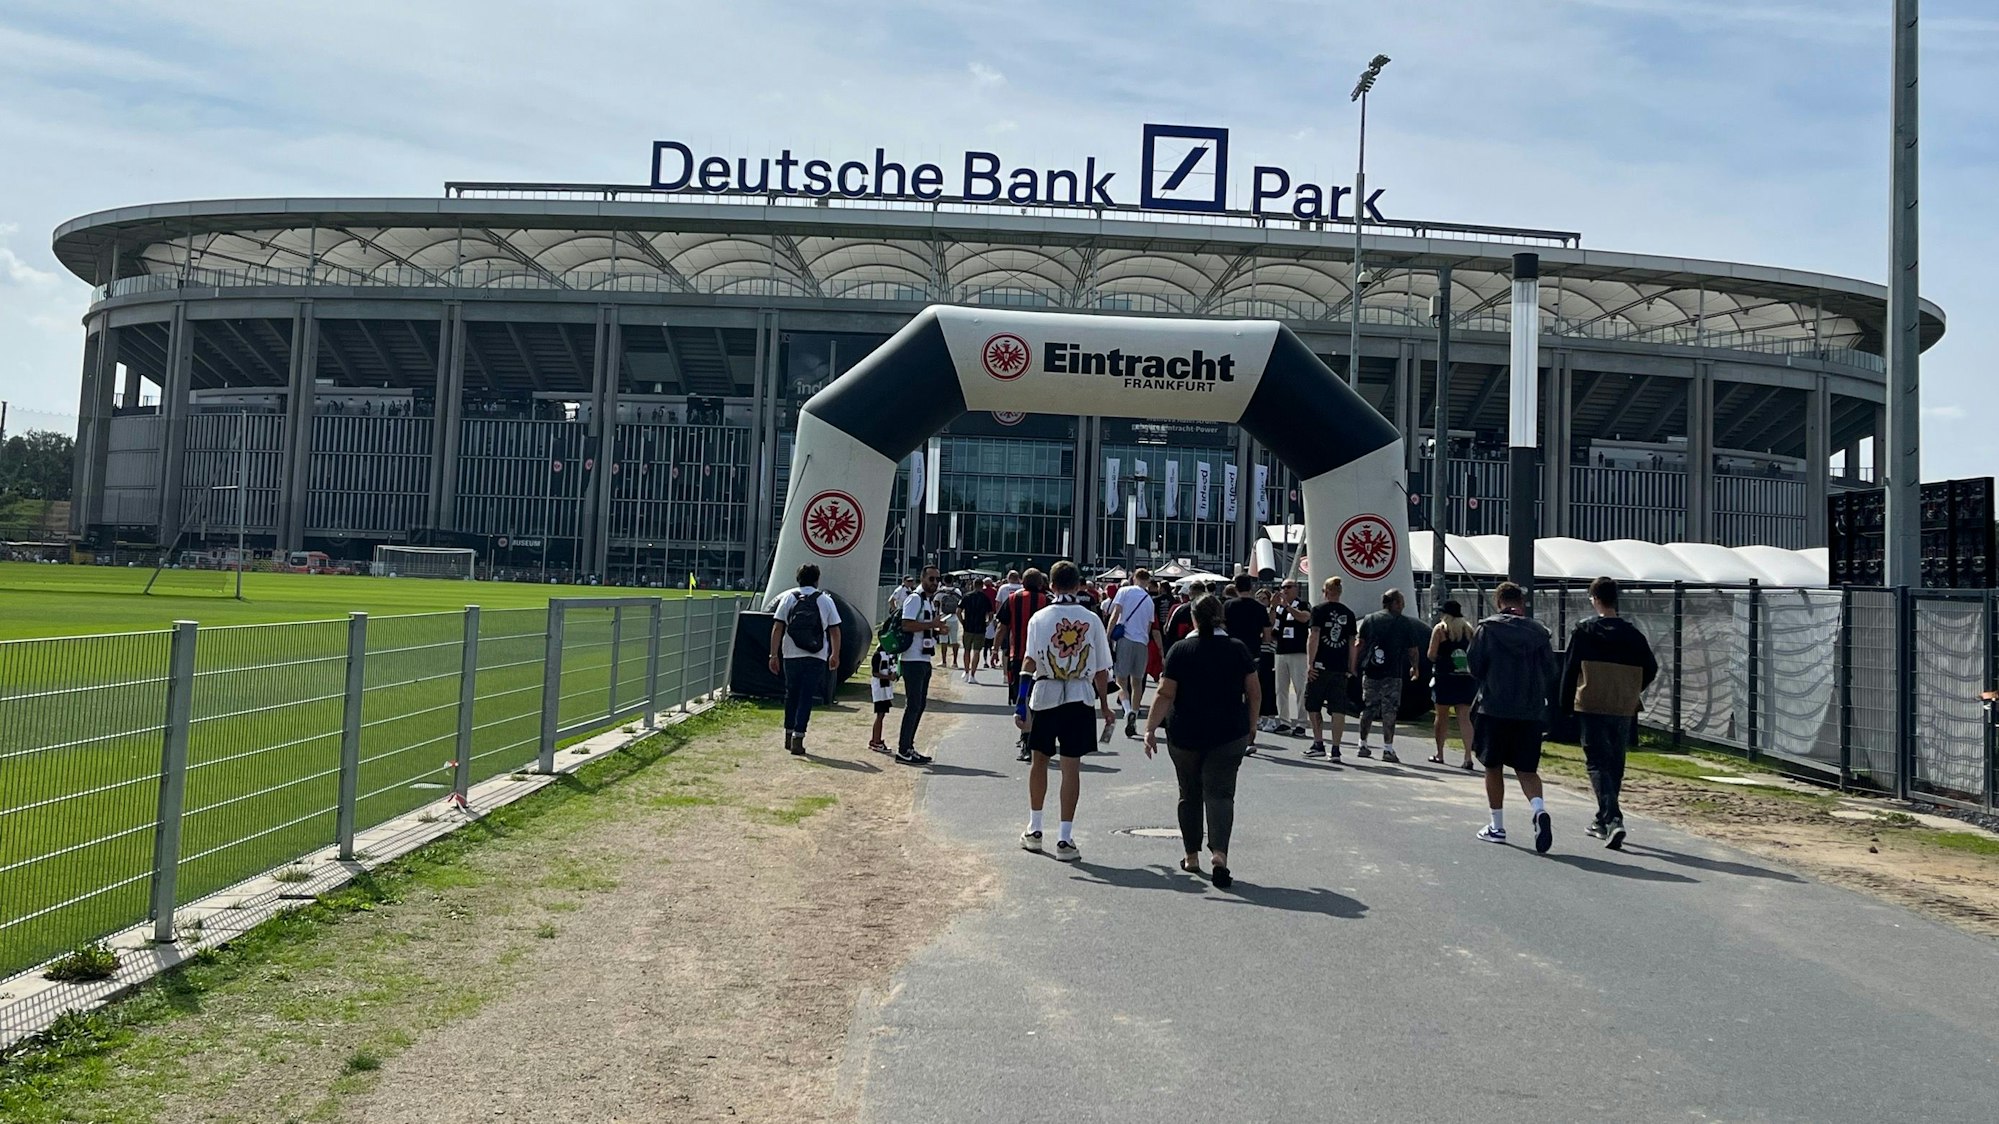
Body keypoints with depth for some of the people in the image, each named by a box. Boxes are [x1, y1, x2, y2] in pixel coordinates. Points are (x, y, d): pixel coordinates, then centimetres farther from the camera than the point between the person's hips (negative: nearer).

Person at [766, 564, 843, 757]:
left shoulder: (788, 597, 4)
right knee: (806, 698, 0)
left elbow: (777, 627, -2)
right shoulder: (825, 600, 4)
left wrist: (774, 655, 0)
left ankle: (789, 736, 25)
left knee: (791, 695, 16)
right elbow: (835, 630, 6)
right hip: (816, 657, -1)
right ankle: (798, 738, -8)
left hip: (791, 656, 1)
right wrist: (835, 655, 17)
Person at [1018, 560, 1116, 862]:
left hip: (1045, 694, 0)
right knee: (1071, 765, 2)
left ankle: (1034, 829, 27)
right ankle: (1064, 838, 2)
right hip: (1080, 697, 0)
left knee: (1040, 760, 17)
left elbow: (1030, 660, -12)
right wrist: (1105, 706, 12)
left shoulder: (1039, 618, -2)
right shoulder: (1092, 620, 0)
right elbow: (1101, 669, 3)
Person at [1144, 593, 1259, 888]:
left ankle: (1192, 857, 22)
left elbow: (1165, 695, -9)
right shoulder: (1237, 649, 0)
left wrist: (1150, 729, -5)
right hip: (1229, 734, 0)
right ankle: (1218, 853, -21)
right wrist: (1251, 724, 16)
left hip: (1185, 734, 0)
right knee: (1220, 793, -1)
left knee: (1190, 794, 14)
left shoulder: (1180, 650, -4)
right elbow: (1254, 691, 4)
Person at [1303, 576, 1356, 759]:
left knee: (1313, 706, 10)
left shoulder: (1319, 610, -2)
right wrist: (1351, 668, 15)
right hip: (1341, 668, 3)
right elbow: (1352, 643, 11)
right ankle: (1335, 749, 0)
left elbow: (1313, 636, -10)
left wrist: (1310, 663, -11)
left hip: (1320, 666, -3)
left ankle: (1319, 744, 8)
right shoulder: (1348, 614, 10)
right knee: (1338, 709, 3)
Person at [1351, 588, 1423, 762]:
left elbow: (1359, 644, 3)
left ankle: (1363, 745, 17)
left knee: (1367, 710, 12)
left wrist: (1354, 665, 7)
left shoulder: (1369, 619, 8)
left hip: (1370, 672, 3)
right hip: (1392, 674, -3)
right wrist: (1414, 667, 19)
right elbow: (1412, 650, 4)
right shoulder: (1405, 623, 1)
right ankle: (1388, 749, -4)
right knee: (1389, 712, -1)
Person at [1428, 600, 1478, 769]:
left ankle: (1439, 754, 13)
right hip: (1466, 678, 3)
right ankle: (1468, 756, -5)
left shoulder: (1440, 629, -3)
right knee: (1465, 718, 2)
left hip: (1445, 677, -3)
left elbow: (1431, 655, -6)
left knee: (1442, 715, 7)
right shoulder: (1468, 628, 8)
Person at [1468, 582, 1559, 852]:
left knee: (1493, 767, 11)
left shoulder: (1487, 629, -5)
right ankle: (1539, 810, -19)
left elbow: (1475, 667, -2)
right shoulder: (1539, 632, 3)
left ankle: (1497, 826, 15)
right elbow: (1550, 674, 5)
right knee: (1527, 769, 8)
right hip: (1531, 711, 2)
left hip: (1494, 708, -2)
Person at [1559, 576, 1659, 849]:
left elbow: (1570, 671, -4)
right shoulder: (1633, 635, 4)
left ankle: (1613, 819, -21)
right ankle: (1603, 821, 27)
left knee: (1598, 763, -3)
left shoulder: (1584, 632, -6)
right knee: (1615, 764, 15)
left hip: (1591, 708, -4)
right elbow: (1651, 669, 5)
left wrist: (1566, 704, 5)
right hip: (1624, 710, 4)